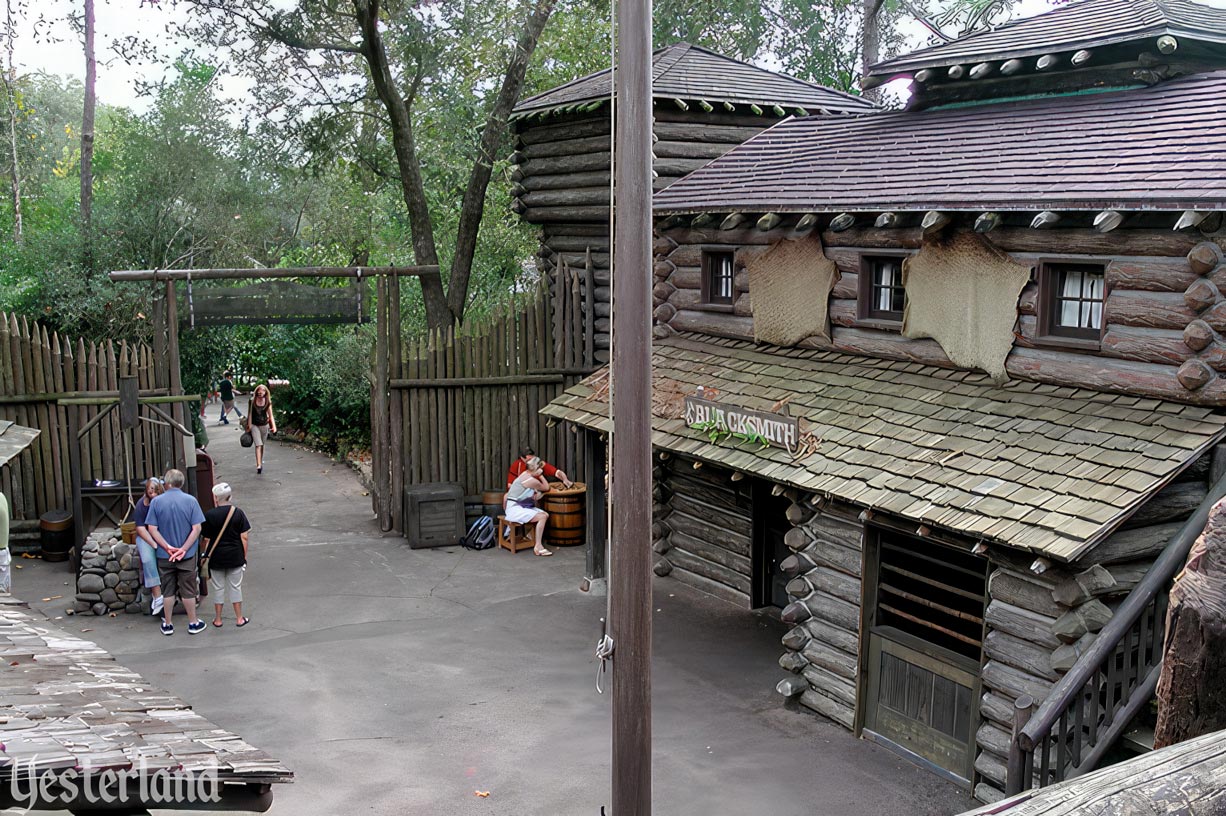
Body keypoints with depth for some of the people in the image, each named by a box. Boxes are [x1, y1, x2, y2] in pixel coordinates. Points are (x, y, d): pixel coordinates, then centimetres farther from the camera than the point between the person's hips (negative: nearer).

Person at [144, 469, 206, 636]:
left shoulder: (156, 502, -6)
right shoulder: (191, 501, -9)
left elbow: (152, 528, -9)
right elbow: (196, 528, -13)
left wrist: (167, 547, -13)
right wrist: (183, 549, -13)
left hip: (164, 555, 1)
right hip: (187, 555, -1)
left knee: (168, 590, 13)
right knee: (188, 590, 10)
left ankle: (167, 624, 22)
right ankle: (193, 623, 20)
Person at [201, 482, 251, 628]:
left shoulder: (209, 516, -11)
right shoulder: (238, 513, -7)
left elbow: (206, 540, -7)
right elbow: (244, 537, -5)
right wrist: (244, 557, 4)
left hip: (216, 557, -1)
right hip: (235, 557, 1)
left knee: (218, 588, 11)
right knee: (235, 587, 12)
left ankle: (217, 619, 20)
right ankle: (239, 618, 17)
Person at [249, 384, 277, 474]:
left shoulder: (268, 402, -5)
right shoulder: (252, 401, -8)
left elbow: (270, 415, -3)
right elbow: (249, 413, 0)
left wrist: (274, 426, -15)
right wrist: (248, 426, 2)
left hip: (264, 425, 2)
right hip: (254, 425, -2)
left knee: (262, 444, 14)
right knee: (258, 444, -13)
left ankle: (261, 461, 32)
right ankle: (258, 465, -18)